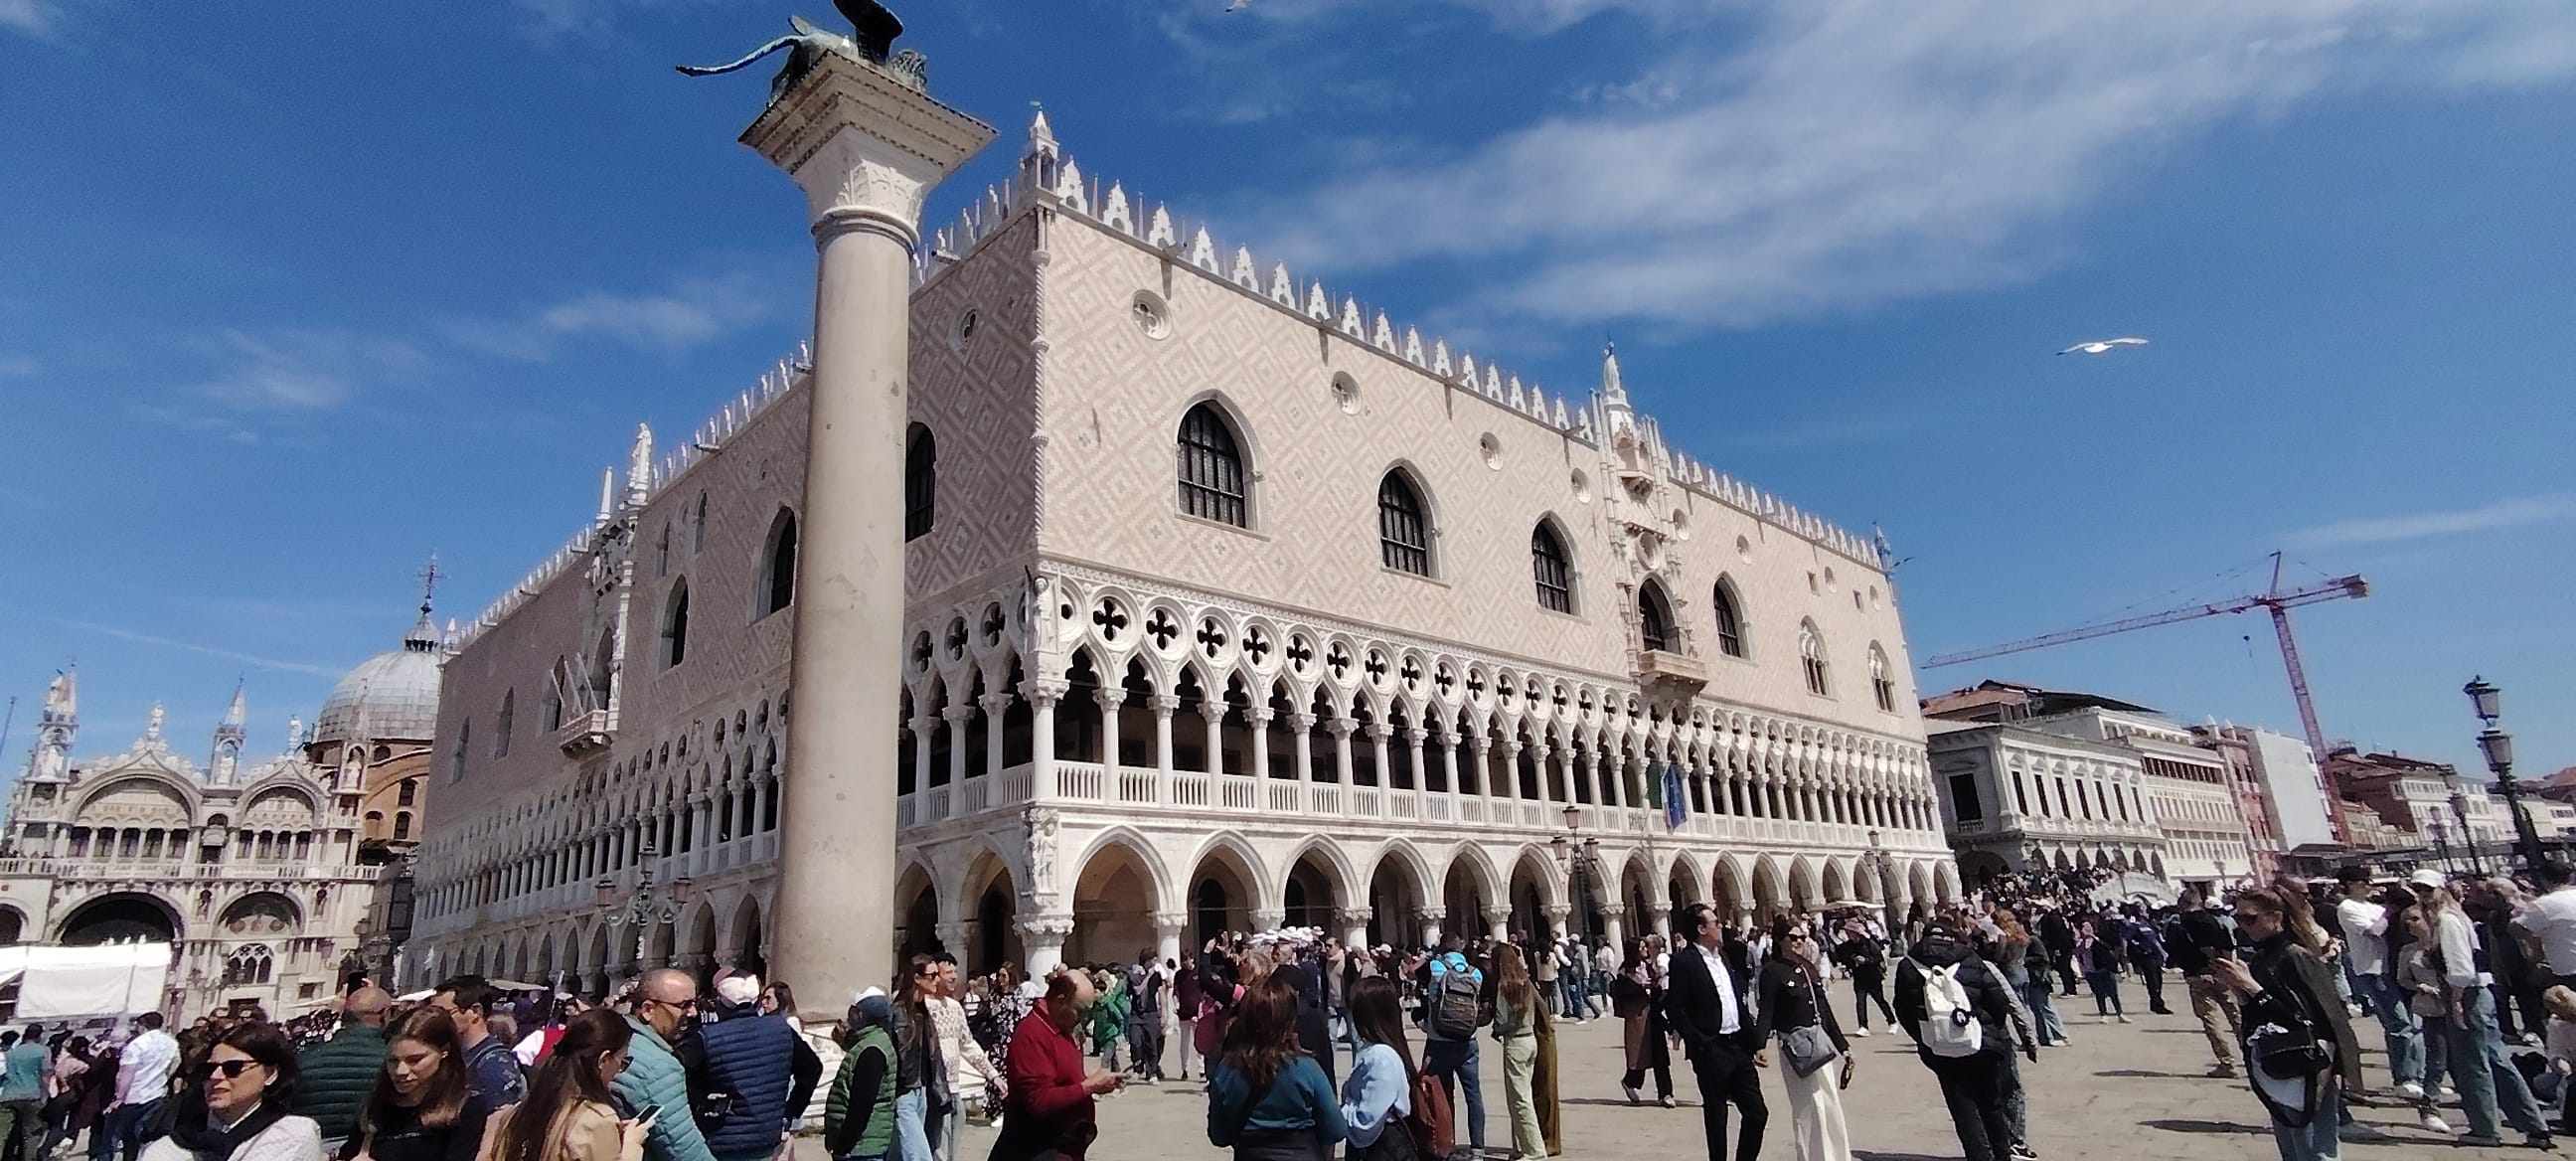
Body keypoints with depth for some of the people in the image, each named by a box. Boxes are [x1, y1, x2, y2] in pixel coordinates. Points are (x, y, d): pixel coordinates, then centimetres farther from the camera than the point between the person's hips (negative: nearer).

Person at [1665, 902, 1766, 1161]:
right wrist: (1699, 1044, -16)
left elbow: (1741, 1004, 15)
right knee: (1716, 1119, 6)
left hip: (1739, 1046, 6)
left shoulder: (1727, 955, 10)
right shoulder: (1684, 961, -12)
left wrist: (1756, 1044, 12)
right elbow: (1674, 1009, -14)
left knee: (1757, 1113, 9)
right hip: (1712, 1052, -6)